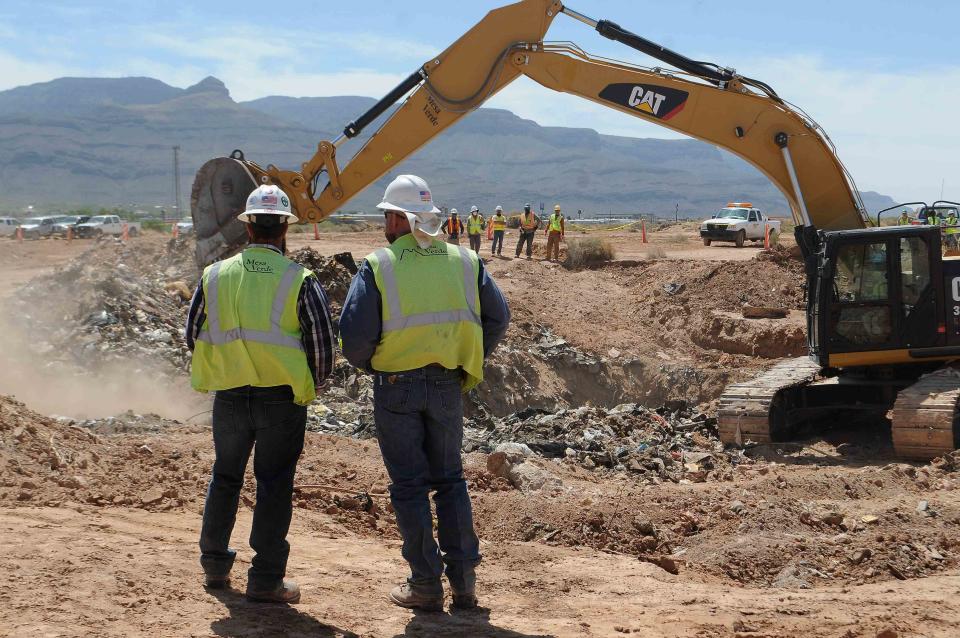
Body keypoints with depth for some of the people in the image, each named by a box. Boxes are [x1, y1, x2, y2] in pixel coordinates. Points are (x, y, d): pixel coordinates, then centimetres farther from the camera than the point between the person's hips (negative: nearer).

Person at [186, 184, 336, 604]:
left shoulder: (215, 276, 1)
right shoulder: (299, 280, -9)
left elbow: (194, 335, 9)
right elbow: (322, 341, -8)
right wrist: (311, 386, 10)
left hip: (229, 395, 3)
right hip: (282, 397, -3)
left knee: (225, 477, 20)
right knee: (273, 484, 5)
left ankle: (215, 565, 31)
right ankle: (266, 579, 6)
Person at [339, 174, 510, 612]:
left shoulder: (378, 265, -9)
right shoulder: (463, 260, 3)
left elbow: (354, 335, -13)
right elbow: (497, 318, 5)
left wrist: (370, 365, 7)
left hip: (396, 387, -3)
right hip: (447, 387, 3)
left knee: (409, 485, 6)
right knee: (450, 480, 15)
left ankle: (425, 584, 8)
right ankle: (463, 579, 14)